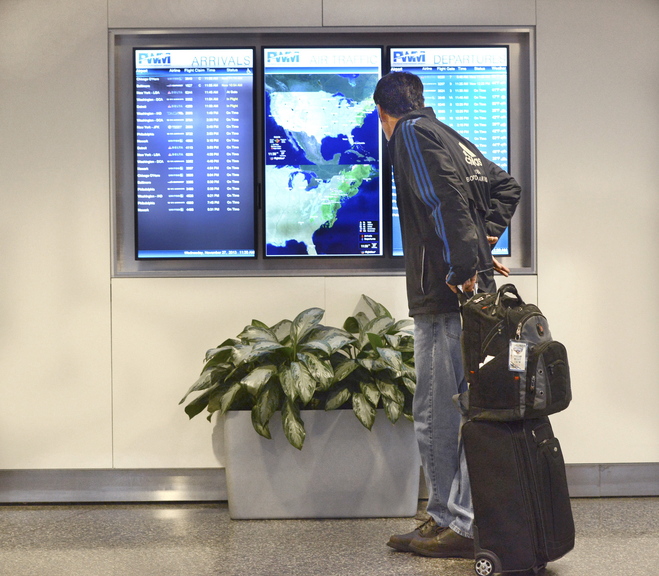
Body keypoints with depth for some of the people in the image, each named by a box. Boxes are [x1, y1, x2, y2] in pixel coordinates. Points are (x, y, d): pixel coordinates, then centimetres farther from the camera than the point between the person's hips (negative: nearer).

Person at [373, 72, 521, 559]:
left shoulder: (412, 133, -4)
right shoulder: (452, 137, 22)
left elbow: (444, 200, -19)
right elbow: (506, 186, 28)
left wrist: (462, 268, -21)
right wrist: (484, 242, 19)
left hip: (445, 297, -9)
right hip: (473, 292, 9)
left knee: (439, 414, -6)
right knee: (451, 412, 13)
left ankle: (458, 525, -1)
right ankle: (446, 519, 20)